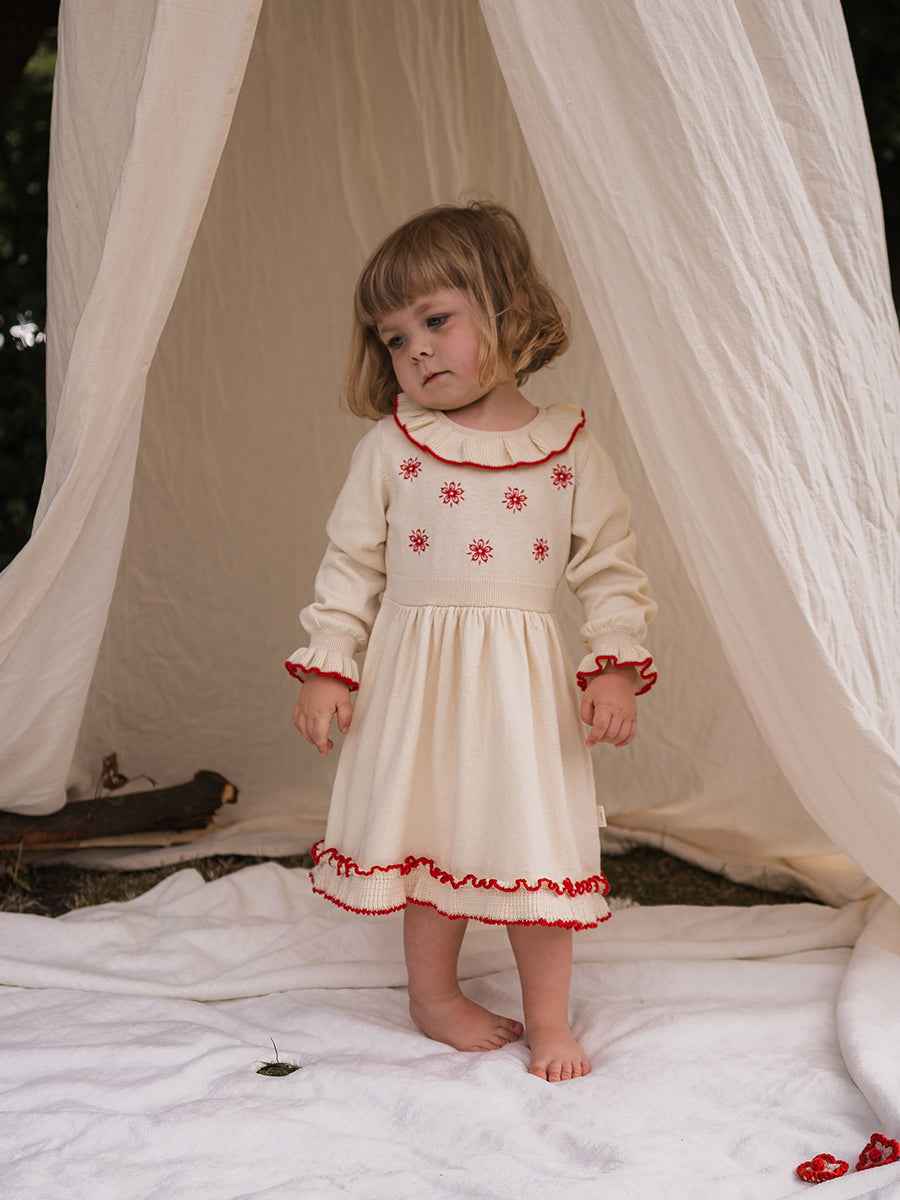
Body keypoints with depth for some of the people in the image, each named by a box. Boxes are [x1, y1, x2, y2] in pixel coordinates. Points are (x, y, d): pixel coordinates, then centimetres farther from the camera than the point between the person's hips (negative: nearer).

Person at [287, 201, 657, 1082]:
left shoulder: (567, 448, 1)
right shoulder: (390, 448, 1)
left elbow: (610, 567, 3)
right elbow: (351, 563, 5)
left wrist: (615, 666, -7)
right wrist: (327, 665, -1)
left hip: (527, 678, 0)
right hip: (420, 676, 1)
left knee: (539, 839, 2)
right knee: (432, 835, 9)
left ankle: (547, 1018, 17)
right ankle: (433, 994, 28)